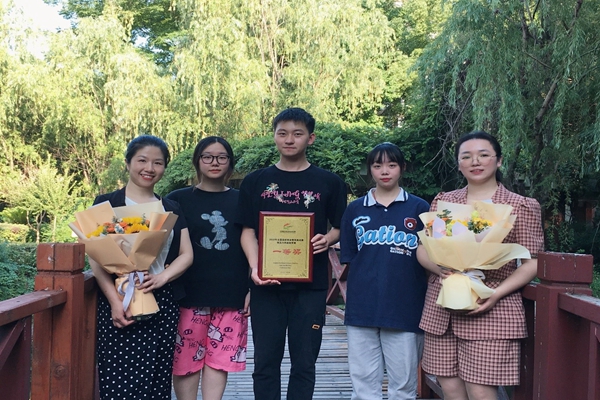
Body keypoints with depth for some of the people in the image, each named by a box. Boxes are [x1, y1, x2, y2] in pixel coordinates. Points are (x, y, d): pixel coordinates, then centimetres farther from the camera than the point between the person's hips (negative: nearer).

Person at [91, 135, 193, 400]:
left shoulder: (171, 209, 15)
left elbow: (186, 254, 10)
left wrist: (162, 277, -10)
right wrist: (115, 301, -15)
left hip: (162, 303, 3)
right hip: (119, 303, -3)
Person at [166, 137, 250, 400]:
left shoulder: (242, 201, 8)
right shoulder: (178, 200, 4)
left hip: (231, 295, 1)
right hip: (189, 293, -1)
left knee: (219, 358, 5)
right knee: (187, 359, 3)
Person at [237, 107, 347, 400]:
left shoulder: (329, 183, 4)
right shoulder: (255, 181, 6)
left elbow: (341, 227, 9)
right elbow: (248, 230, 3)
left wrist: (328, 239, -14)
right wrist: (254, 268, -13)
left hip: (311, 285, 0)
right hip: (266, 284, 1)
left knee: (304, 363, 7)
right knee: (265, 362, 8)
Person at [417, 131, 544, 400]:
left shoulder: (521, 207, 2)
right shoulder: (442, 201, 11)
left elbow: (532, 263, -1)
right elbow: (423, 249, 11)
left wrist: (496, 294, -15)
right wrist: (442, 270, -11)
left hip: (490, 311, -3)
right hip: (441, 309, 4)